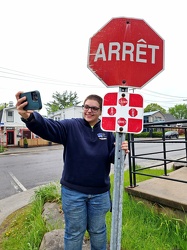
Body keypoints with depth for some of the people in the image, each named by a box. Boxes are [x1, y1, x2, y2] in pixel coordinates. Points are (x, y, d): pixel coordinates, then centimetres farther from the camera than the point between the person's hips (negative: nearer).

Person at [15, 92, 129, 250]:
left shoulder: (108, 131, -2)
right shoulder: (71, 126, -8)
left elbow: (113, 158, -3)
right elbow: (48, 128, -25)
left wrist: (120, 151, -27)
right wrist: (29, 117, -45)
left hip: (99, 192, 2)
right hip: (73, 191, -1)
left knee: (98, 231, 23)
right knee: (74, 232, 17)